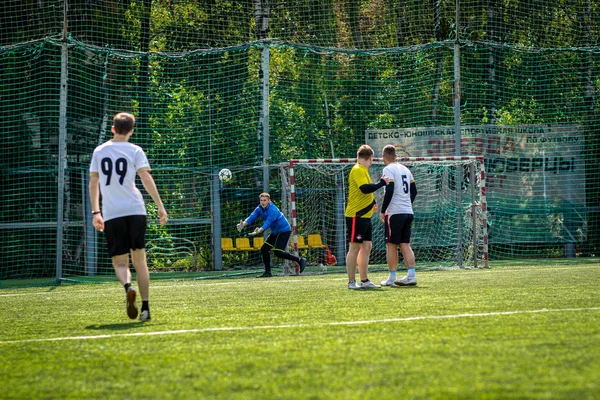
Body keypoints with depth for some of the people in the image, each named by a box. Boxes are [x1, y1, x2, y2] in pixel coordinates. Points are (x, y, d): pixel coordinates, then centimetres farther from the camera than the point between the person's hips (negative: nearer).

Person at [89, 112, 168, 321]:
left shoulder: (99, 151, 11)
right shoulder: (134, 151, 2)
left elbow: (93, 183, 13)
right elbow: (146, 179, -7)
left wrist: (96, 212, 20)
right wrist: (160, 206, -5)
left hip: (111, 214, 1)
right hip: (135, 210, -1)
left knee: (119, 262, 6)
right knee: (139, 260, 7)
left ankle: (128, 287, -27)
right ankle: (145, 308, 3)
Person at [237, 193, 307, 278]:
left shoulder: (273, 210, -26)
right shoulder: (259, 209, 0)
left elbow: (268, 223, -35)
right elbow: (251, 217, -7)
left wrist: (259, 231, -50)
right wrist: (243, 224, -27)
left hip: (284, 230, -9)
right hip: (275, 232, 9)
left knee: (278, 252, -18)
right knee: (264, 249, 5)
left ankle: (300, 260, -8)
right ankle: (268, 272, 12)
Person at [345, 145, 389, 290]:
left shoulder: (362, 170, 17)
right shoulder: (357, 170, -13)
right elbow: (365, 188, -25)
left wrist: (372, 203, 30)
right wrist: (381, 183, -17)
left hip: (365, 216, 10)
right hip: (356, 216, -10)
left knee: (367, 247, 10)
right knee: (355, 247, -5)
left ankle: (364, 281, 14)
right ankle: (351, 282, -1)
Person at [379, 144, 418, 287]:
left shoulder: (388, 169, -8)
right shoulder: (405, 169, 15)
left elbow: (389, 191, -16)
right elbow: (414, 191, 17)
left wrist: (383, 211, -9)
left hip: (394, 212, -7)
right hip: (408, 212, 7)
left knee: (391, 245, -1)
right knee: (405, 244, 9)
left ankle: (391, 279, 0)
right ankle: (411, 276, 0)